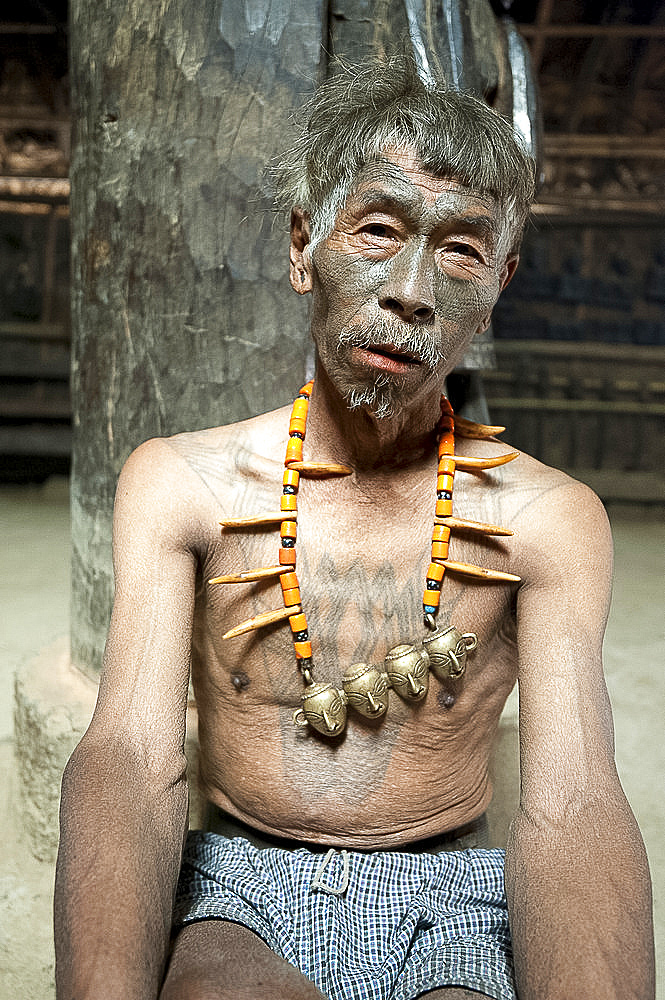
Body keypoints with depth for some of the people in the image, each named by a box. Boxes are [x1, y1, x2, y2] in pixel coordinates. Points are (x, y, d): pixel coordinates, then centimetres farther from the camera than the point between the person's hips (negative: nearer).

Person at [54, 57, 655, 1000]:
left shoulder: (551, 518, -4)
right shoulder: (176, 483, -4)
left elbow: (571, 805, -14)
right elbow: (129, 759, -13)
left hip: (449, 910, 2)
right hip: (233, 891, -1)